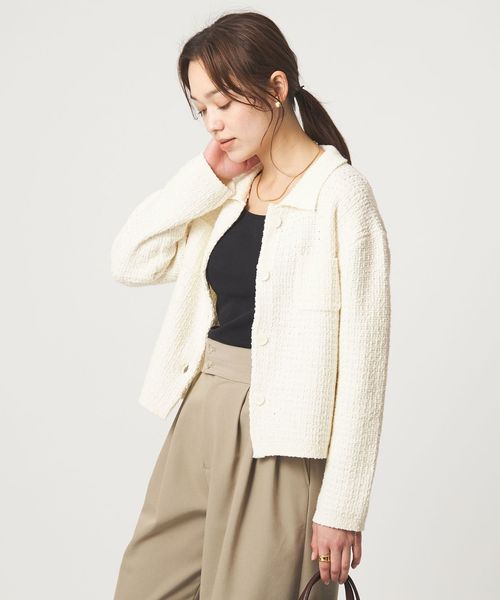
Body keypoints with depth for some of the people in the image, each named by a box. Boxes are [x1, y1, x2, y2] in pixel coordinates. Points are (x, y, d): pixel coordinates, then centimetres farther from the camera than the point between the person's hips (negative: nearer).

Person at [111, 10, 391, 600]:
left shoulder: (341, 192, -10)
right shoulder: (227, 189, 10)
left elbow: (363, 357, -13)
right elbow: (129, 261, 5)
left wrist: (342, 506, -14)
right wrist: (205, 175, -3)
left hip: (281, 440, -6)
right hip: (199, 418, 7)